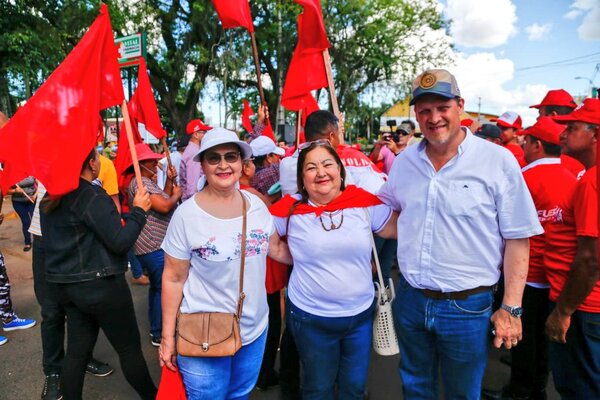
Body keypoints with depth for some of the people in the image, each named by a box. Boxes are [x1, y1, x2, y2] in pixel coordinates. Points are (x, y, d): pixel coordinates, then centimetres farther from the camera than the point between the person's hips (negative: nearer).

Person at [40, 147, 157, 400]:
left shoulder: (52, 197, 8)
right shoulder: (91, 196, -19)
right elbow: (120, 241, -20)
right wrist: (139, 210, -11)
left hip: (65, 284, 8)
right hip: (100, 285, -8)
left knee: (77, 350, 16)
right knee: (129, 348, 7)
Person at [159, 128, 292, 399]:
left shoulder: (256, 204, -5)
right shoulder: (186, 214, -17)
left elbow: (277, 249, 6)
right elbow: (173, 279, -11)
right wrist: (168, 337, -7)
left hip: (255, 328, 4)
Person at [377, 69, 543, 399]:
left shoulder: (498, 161, -12)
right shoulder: (404, 161, 1)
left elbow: (517, 239, -9)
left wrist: (511, 308, -9)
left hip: (468, 306, -3)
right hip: (409, 298, 4)